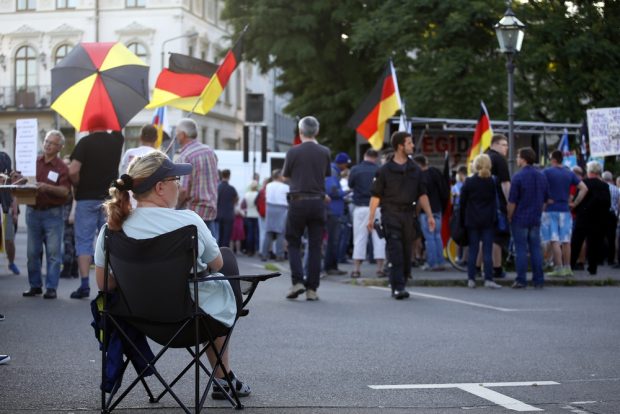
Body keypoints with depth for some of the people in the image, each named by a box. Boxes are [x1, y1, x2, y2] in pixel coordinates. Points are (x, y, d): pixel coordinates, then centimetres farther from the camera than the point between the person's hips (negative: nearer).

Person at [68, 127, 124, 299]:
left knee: (84, 241, 2)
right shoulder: (116, 140, 1)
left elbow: (73, 171, -18)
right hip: (110, 198, 3)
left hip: (86, 198, -3)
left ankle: (84, 285, -4)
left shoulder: (85, 142, -10)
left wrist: (78, 185, 0)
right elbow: (117, 129, 27)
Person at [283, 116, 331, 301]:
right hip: (318, 202, 2)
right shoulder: (324, 152, 1)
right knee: (315, 246, 5)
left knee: (293, 244, 10)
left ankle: (297, 281, -6)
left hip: (298, 201, -2)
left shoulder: (293, 152, -6)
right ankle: (312, 288, 3)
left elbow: (285, 175, 5)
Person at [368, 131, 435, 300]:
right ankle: (398, 287, -12)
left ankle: (400, 285, 15)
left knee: (406, 251, 5)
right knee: (395, 251, -10)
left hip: (409, 214, 4)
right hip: (391, 213, -4)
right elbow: (376, 195, -2)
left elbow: (422, 194, 15)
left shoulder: (415, 169, 11)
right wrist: (371, 218, -8)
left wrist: (429, 215, 9)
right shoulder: (385, 170, -2)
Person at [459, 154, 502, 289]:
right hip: (488, 221, 0)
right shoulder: (493, 182, -1)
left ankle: (471, 279, 3)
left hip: (472, 221, 0)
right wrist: (495, 218, 12)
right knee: (487, 251, 0)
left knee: (473, 250, 4)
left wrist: (463, 219, 9)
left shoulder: (469, 182, -3)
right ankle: (488, 279, -5)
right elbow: (497, 202, 4)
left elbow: (462, 202, 1)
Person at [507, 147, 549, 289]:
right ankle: (538, 280, 7)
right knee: (536, 249, 7)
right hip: (536, 219, 5)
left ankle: (521, 281, -1)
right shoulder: (542, 177, 7)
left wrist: (509, 217, 0)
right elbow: (545, 199, 14)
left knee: (521, 249, -1)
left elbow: (512, 201, -12)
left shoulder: (518, 177, -12)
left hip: (520, 219, -5)